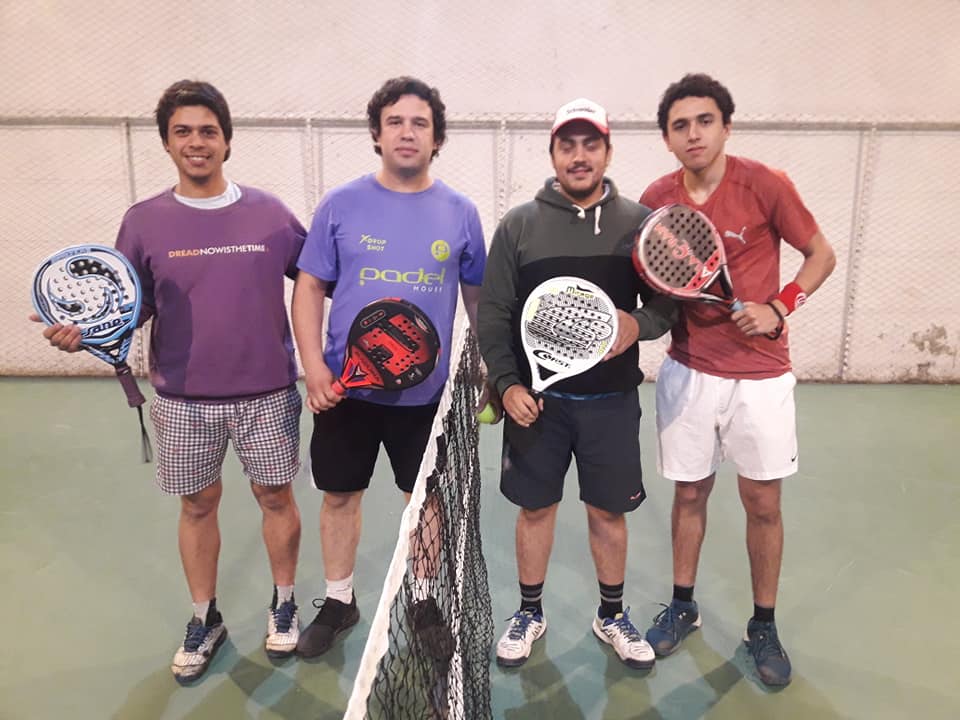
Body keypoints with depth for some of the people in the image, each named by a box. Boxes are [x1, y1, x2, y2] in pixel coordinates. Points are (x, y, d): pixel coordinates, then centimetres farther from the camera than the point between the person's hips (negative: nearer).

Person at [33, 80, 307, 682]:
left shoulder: (269, 214, -2)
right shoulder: (144, 222, 0)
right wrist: (84, 333, -15)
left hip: (267, 393, 0)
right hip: (184, 400, 1)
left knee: (276, 496, 11)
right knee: (198, 505, 13)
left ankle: (284, 604, 34)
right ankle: (205, 619, 34)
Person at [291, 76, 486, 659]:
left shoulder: (460, 213, 0)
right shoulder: (341, 205, -2)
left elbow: (478, 297, 8)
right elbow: (310, 288, 0)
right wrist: (314, 367, -11)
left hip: (426, 391, 0)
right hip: (346, 388, 0)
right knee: (340, 497, 13)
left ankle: (424, 600, 35)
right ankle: (339, 601, 35)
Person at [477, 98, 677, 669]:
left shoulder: (638, 223, 0)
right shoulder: (519, 225, 0)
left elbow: (667, 303, 4)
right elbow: (493, 314, 0)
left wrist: (639, 325, -18)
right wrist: (506, 383, -10)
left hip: (612, 401, 1)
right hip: (535, 398, 0)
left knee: (609, 512, 13)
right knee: (535, 508, 13)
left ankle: (612, 615, 35)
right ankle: (530, 612, 34)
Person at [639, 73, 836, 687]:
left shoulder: (765, 186, -11)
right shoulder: (656, 201, -2)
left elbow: (822, 255, 0)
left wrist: (778, 308, -15)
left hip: (760, 376, -2)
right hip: (688, 372, 2)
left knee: (764, 503, 8)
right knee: (689, 494, 13)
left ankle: (764, 626, 29)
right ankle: (682, 607, 33)